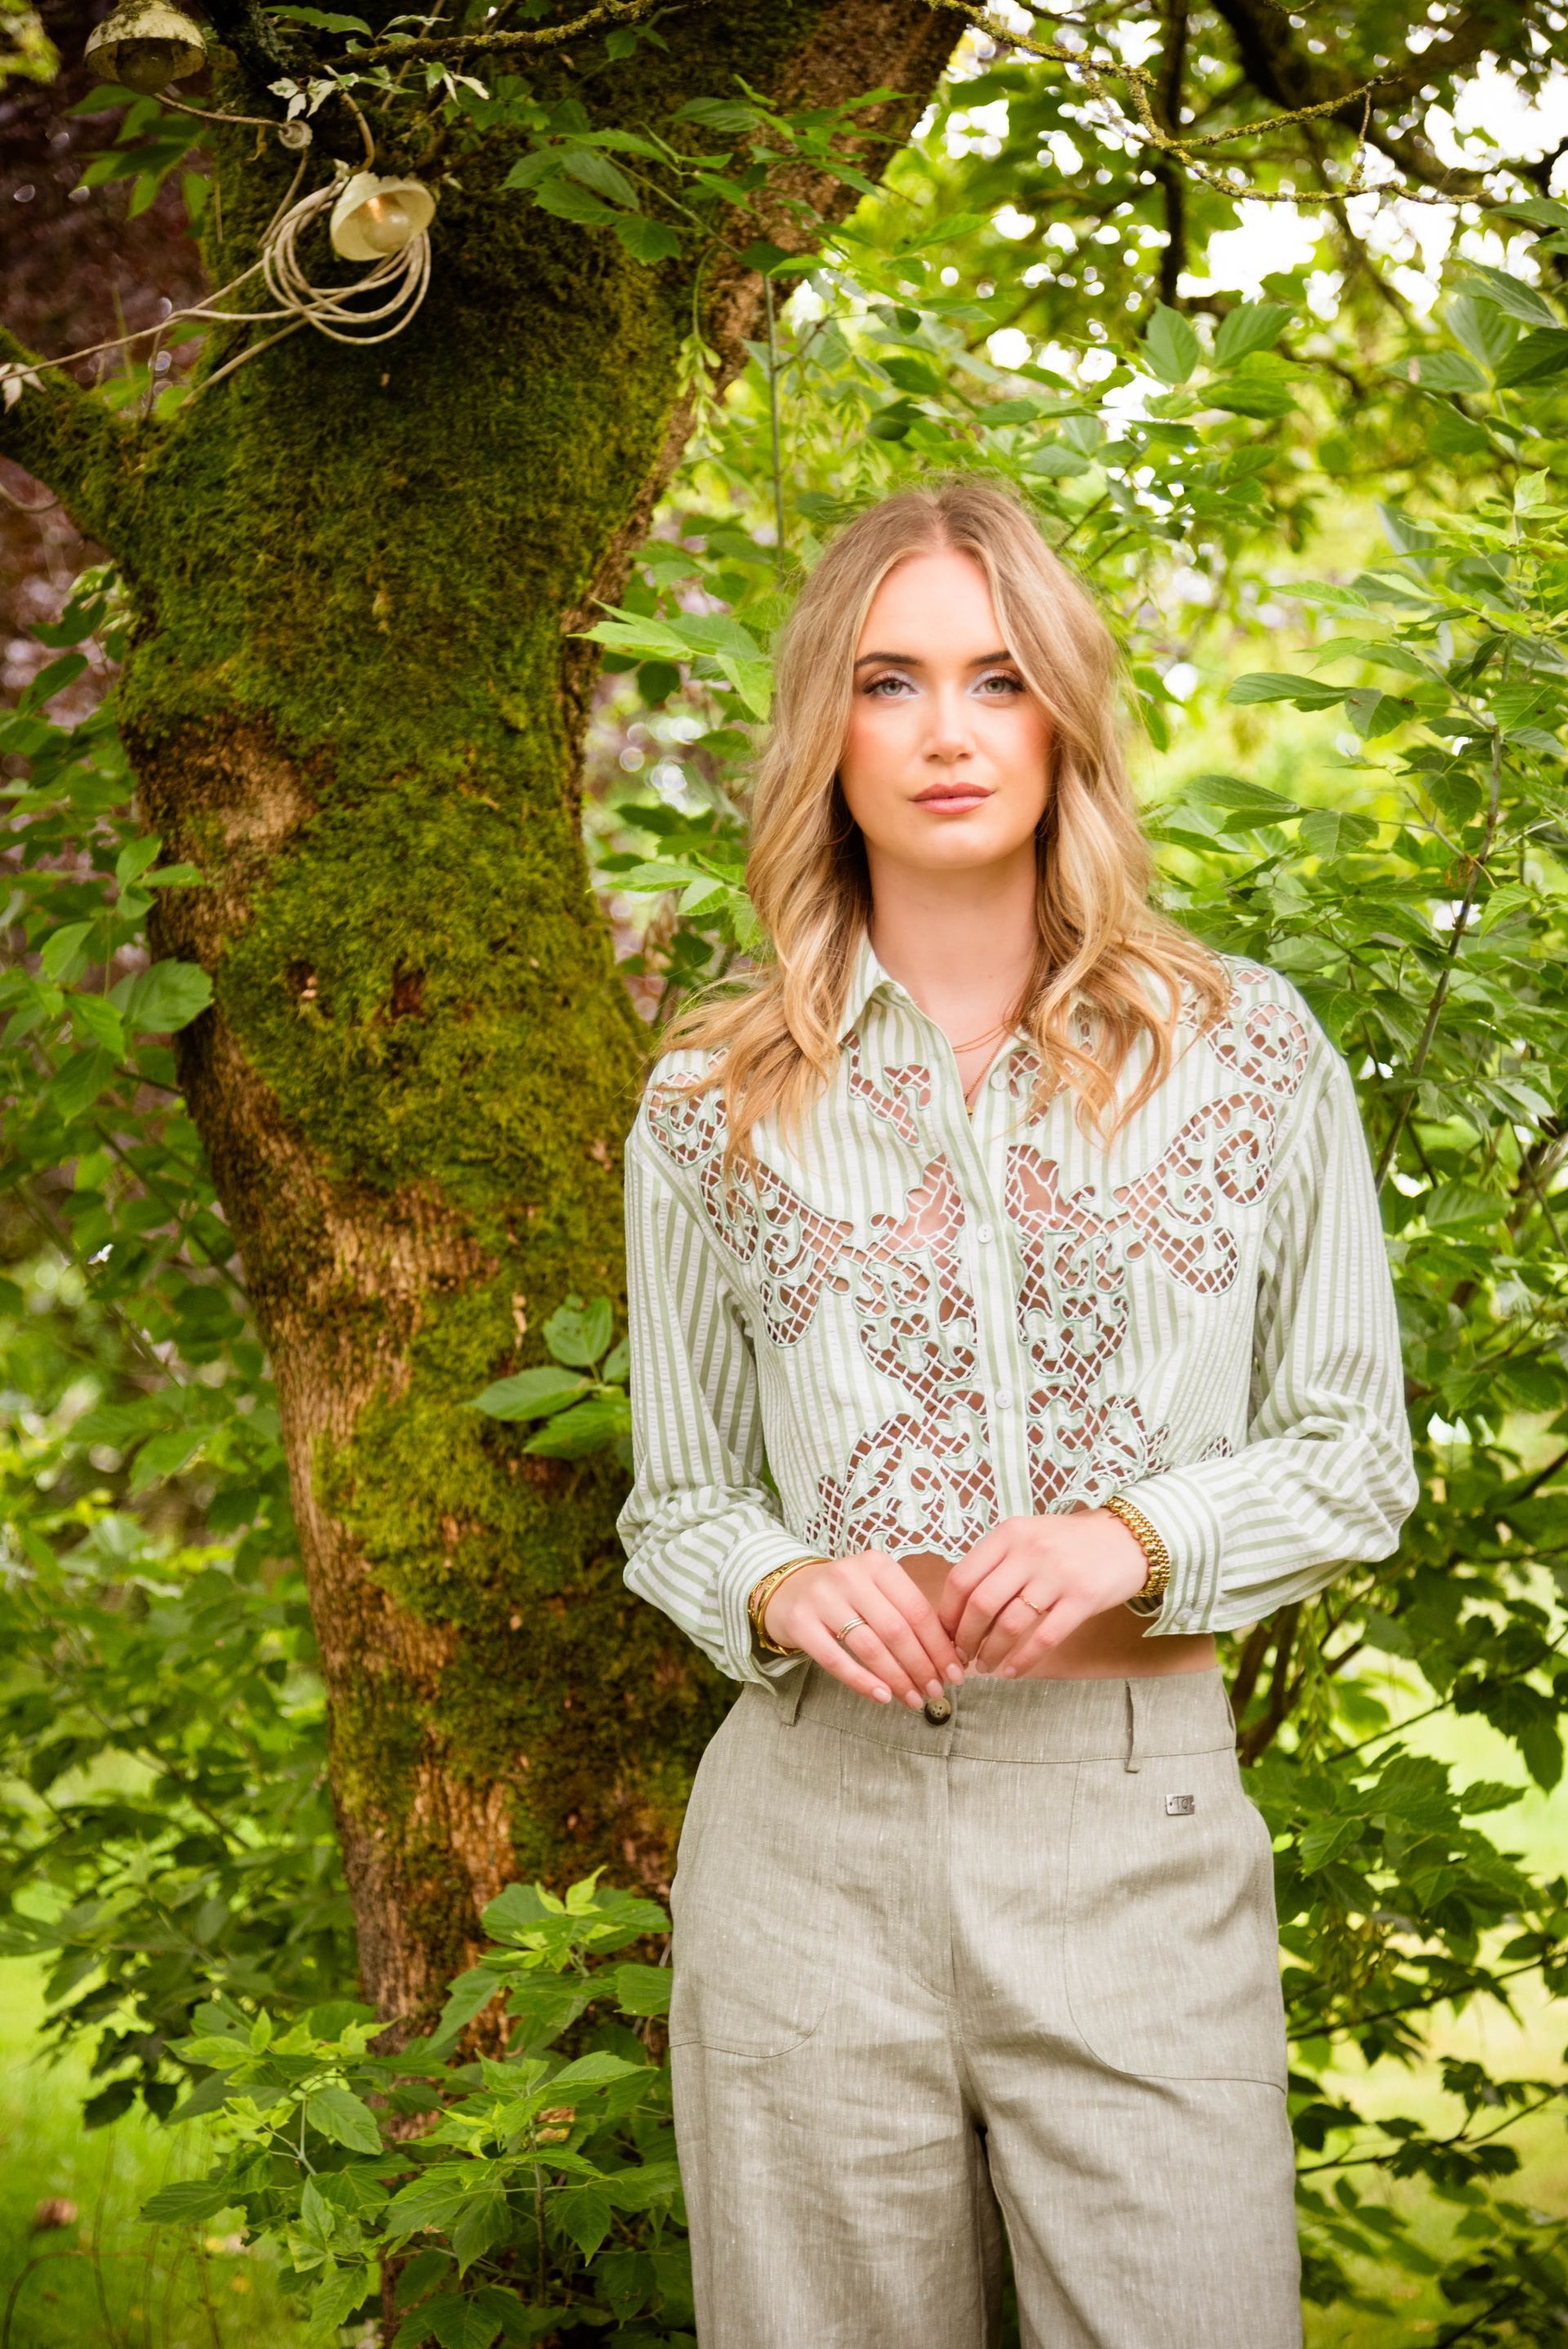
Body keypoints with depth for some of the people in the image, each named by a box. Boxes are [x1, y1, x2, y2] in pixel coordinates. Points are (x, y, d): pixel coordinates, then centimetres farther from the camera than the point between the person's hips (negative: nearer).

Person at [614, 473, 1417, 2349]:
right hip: (813, 1829, 1)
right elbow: (676, 1501, 13)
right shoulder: (716, 1103, 5)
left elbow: (1355, 1456, 7)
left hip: (1141, 1838, 0)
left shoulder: (1245, 1052, 4)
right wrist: (782, 1589, -9)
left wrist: (1136, 1537, -11)